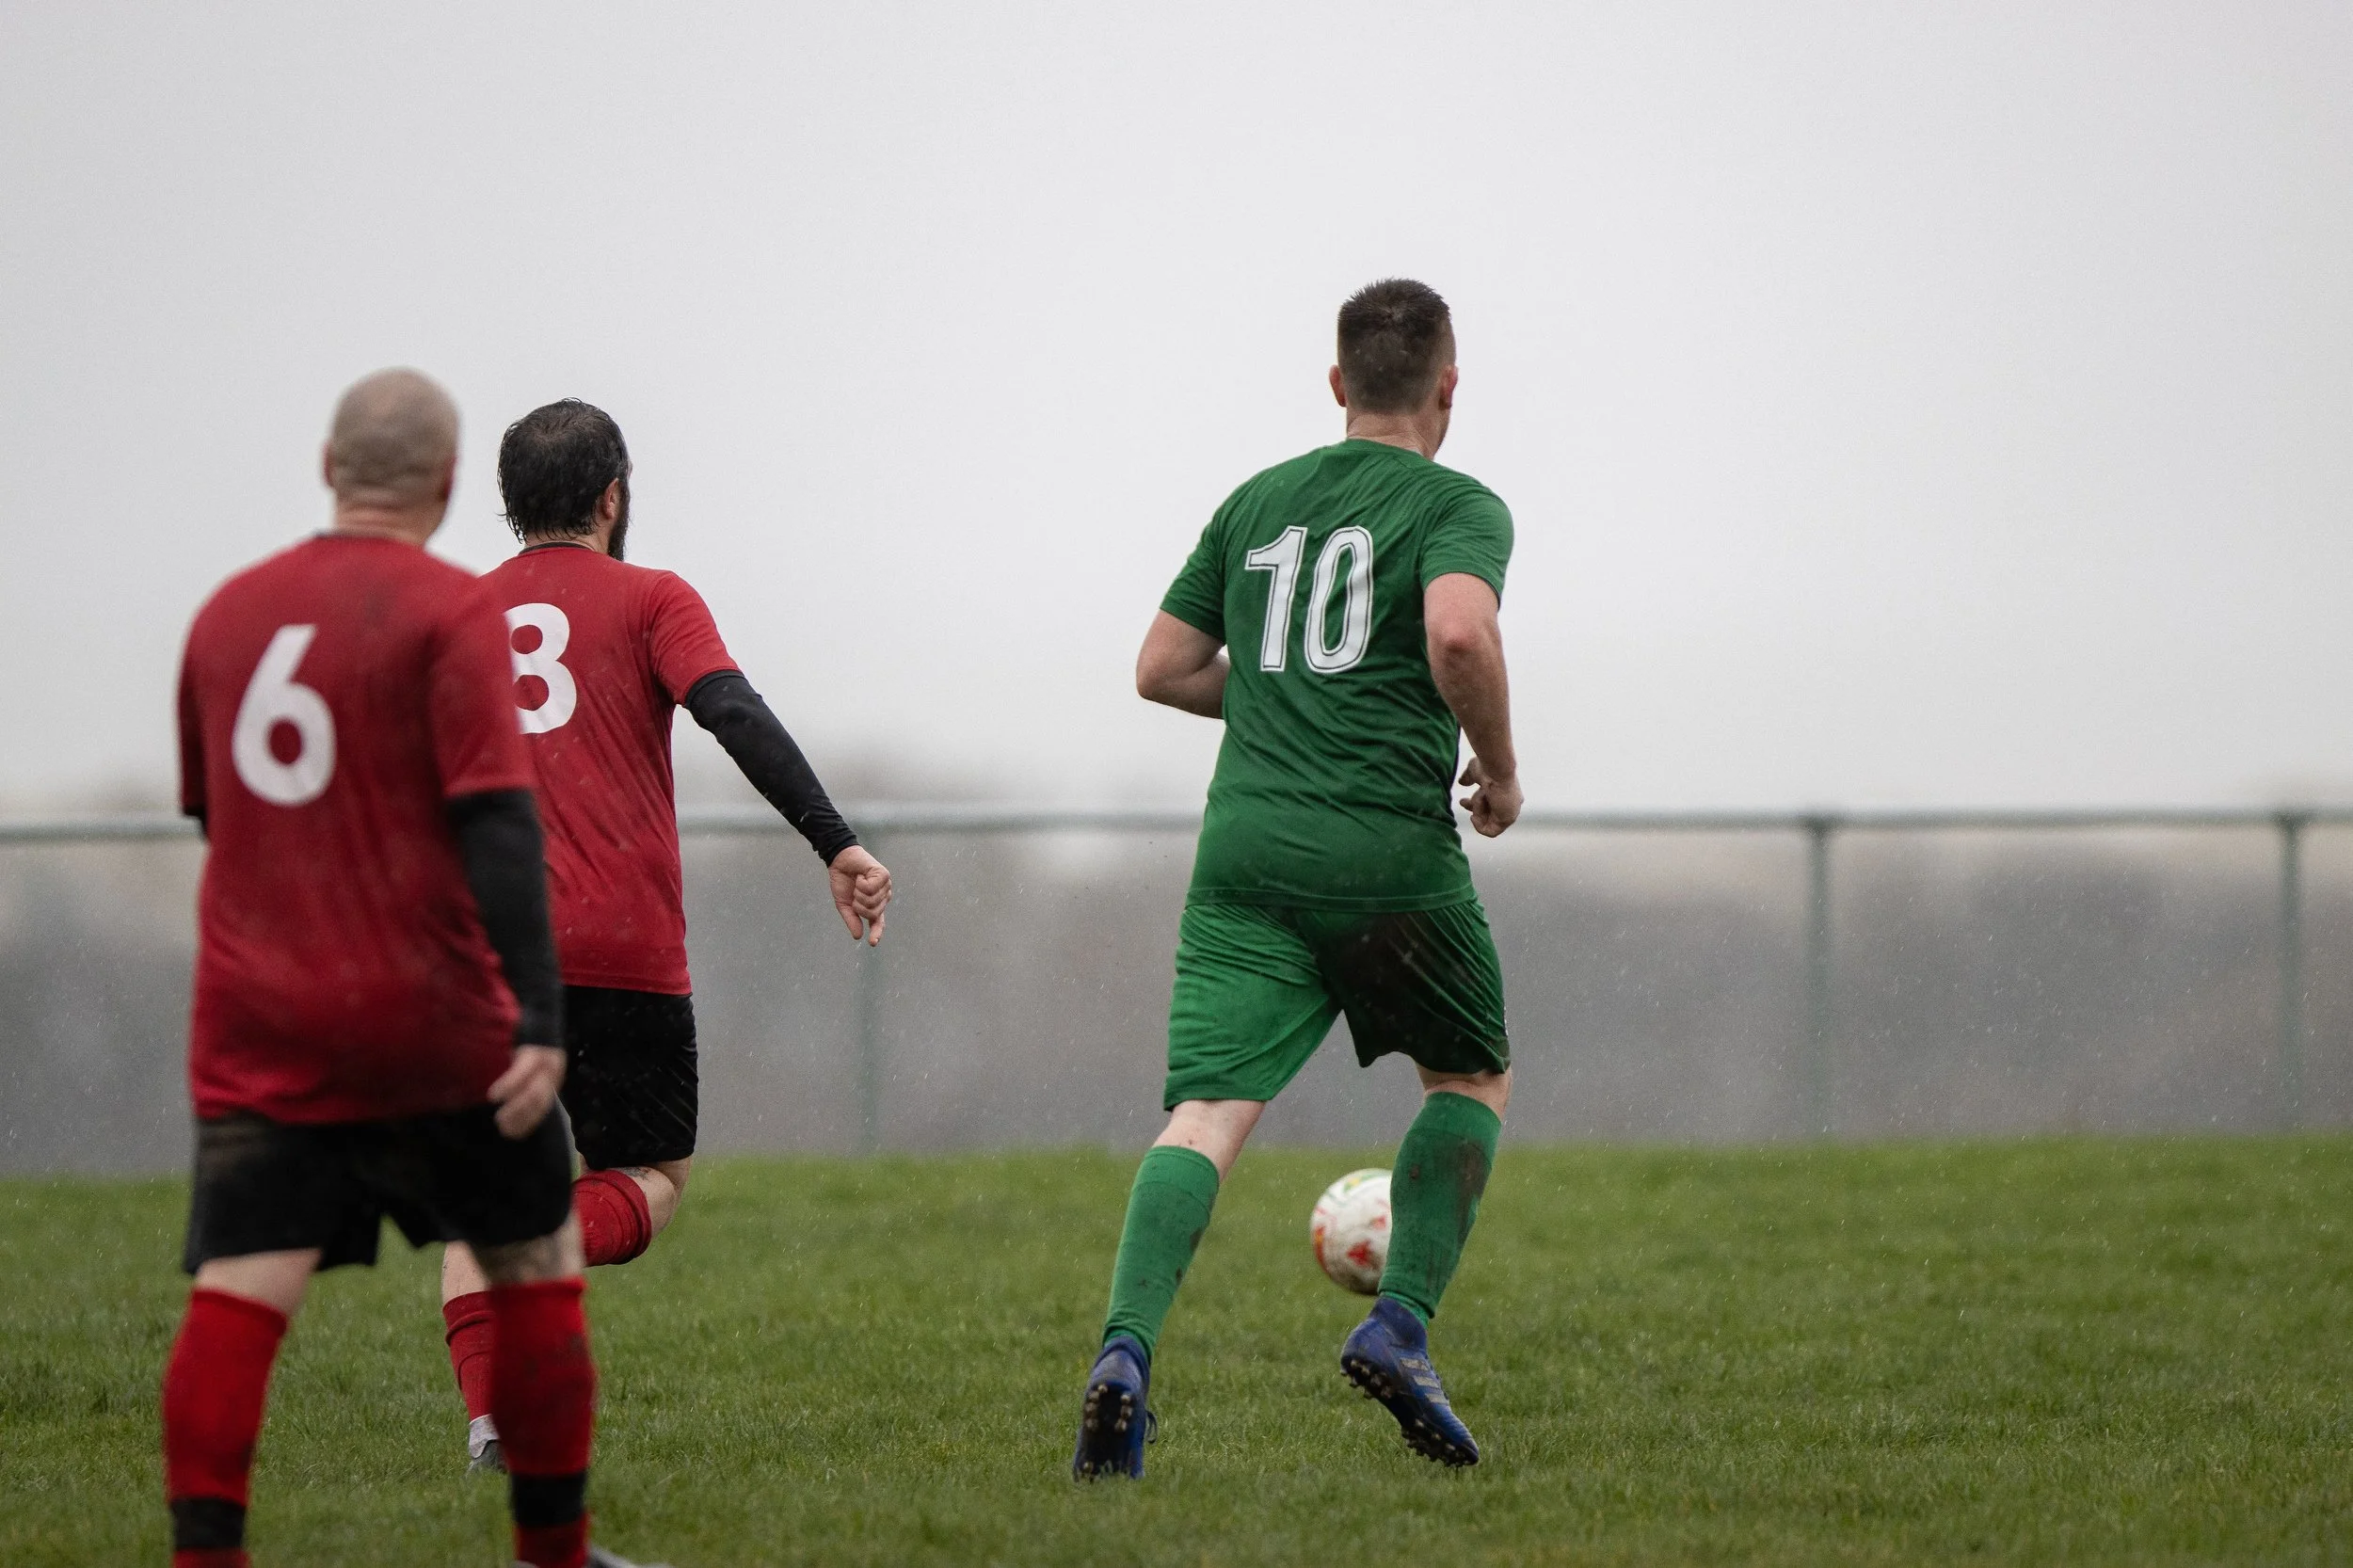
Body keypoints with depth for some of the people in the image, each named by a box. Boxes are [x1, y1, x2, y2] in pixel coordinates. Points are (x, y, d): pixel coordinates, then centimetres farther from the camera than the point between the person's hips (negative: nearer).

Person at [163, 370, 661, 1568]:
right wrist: (539, 1019, -19)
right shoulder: (449, 613, -7)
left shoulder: (227, 613, 11)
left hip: (252, 1026, 4)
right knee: (536, 1269, 13)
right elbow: (495, 819, -16)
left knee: (236, 1298, -5)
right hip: (429, 1021, -4)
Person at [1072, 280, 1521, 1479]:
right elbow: (1460, 633, -18)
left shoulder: (1256, 503, 18)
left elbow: (1162, 669, 20)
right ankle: (1400, 1329, 4)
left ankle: (1125, 1348, -31)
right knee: (1472, 1081, 20)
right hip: (1390, 849, -3)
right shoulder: (1458, 506, 2)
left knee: (1205, 1115, -7)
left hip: (1247, 846, 3)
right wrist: (1498, 765, -3)